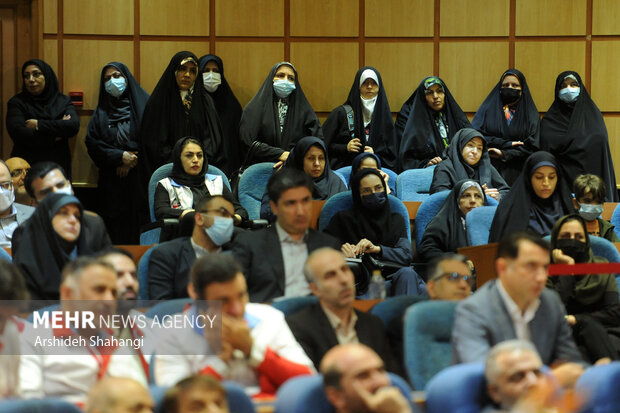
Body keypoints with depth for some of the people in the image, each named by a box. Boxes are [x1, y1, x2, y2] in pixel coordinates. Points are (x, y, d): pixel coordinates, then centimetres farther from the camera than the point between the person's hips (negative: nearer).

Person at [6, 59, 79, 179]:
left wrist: (38, 124, -12)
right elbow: (18, 134, -13)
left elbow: (74, 126, -10)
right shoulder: (17, 102, 2)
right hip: (26, 166, -1)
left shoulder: (63, 101, 7)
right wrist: (54, 137, -9)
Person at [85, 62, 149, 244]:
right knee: (115, 224, -2)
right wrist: (120, 156, -9)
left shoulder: (143, 104, 5)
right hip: (111, 180, 2)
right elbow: (92, 143, 3)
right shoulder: (102, 111, 14)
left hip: (139, 176, -2)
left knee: (137, 221, -8)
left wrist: (134, 159, -10)